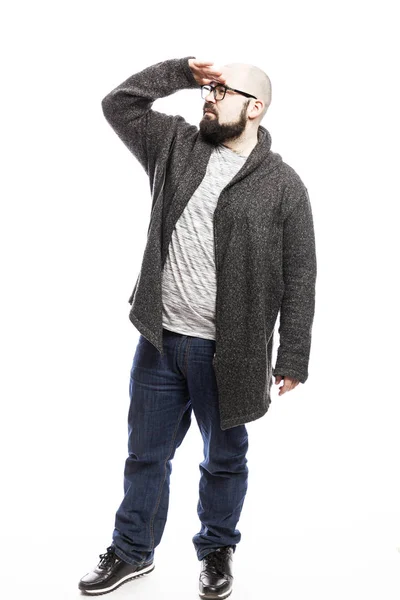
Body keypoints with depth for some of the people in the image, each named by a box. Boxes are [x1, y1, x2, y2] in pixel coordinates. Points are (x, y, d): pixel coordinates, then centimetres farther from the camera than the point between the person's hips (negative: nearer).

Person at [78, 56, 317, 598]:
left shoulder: (282, 184, -7)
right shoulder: (177, 146, 5)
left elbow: (299, 277, -7)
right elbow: (118, 104, 9)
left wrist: (292, 359, -9)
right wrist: (180, 71, -1)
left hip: (226, 352, -3)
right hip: (159, 340, 4)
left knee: (224, 460, 16)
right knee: (145, 454, 17)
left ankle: (217, 551, 39)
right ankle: (132, 552, 36)